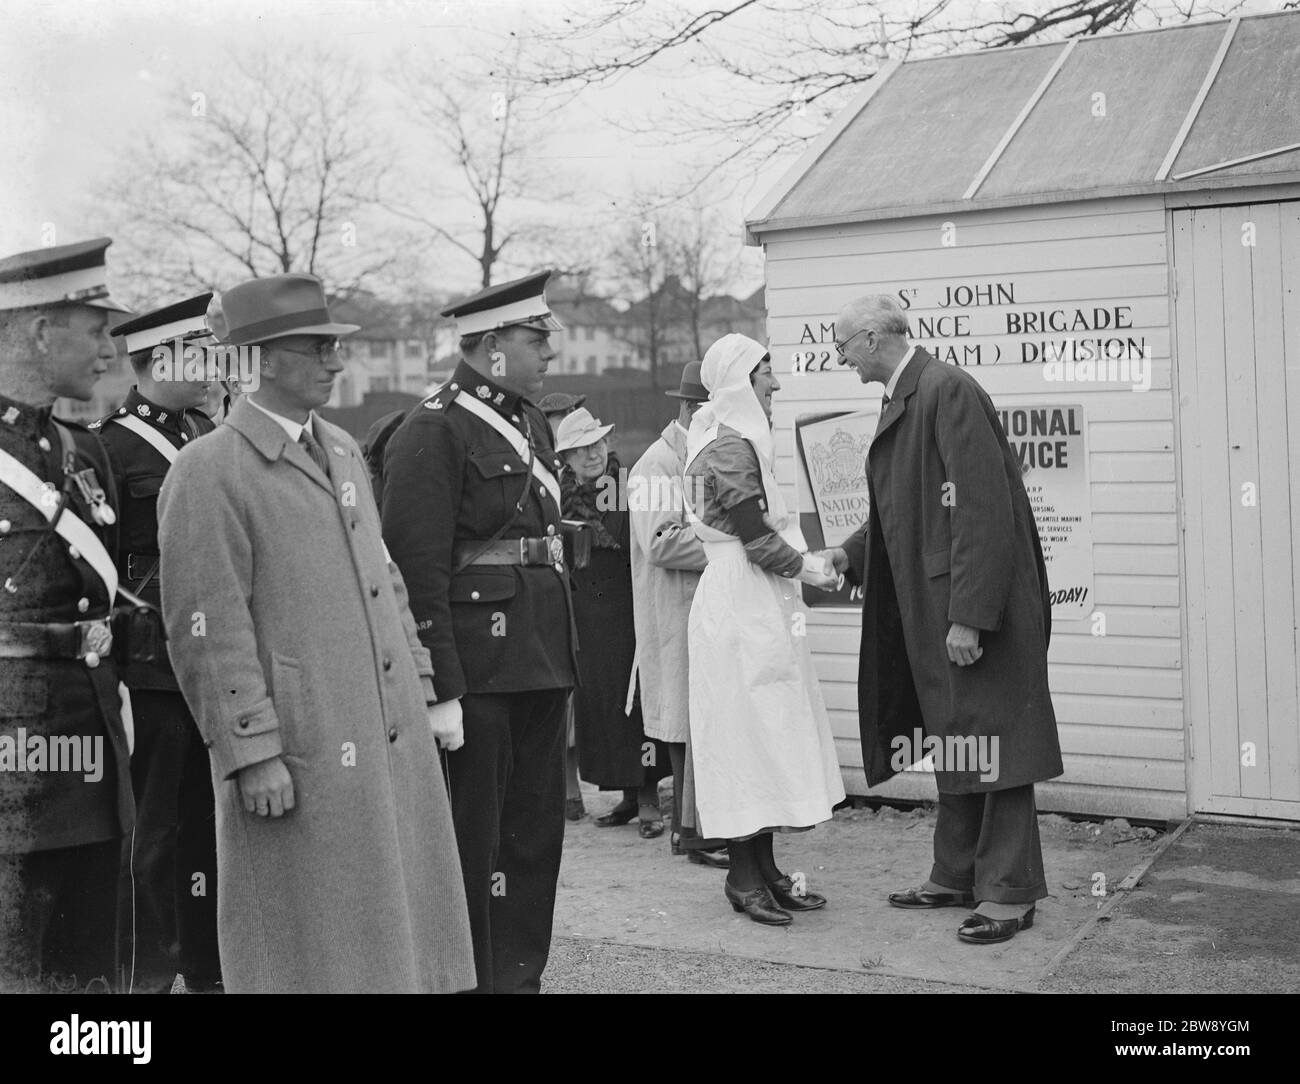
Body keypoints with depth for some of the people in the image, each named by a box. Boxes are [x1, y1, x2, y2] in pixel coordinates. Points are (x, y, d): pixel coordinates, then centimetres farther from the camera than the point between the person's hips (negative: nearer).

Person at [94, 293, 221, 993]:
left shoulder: (210, 437, 14)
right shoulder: (109, 446, -8)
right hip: (154, 665, -7)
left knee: (210, 820, 14)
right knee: (154, 829, 2)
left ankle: (209, 967, 26)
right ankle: (145, 972, 16)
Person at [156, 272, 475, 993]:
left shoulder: (343, 450, 14)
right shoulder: (206, 473, -10)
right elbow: (209, 628, -14)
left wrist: (424, 695, 15)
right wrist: (251, 754, -16)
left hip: (394, 739, 7)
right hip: (300, 756, -7)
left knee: (398, 927, 15)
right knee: (309, 953, 5)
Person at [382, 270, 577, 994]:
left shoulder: (534, 423, 15)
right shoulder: (433, 432, -12)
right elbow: (419, 572, -16)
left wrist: (564, 657, 14)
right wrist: (442, 690, -20)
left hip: (543, 663, 9)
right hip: (479, 669, -8)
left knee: (538, 831, 15)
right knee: (474, 840, 3)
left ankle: (524, 974, 28)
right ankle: (477, 978, 17)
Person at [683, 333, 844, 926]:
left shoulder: (737, 442, 17)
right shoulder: (731, 447, -15)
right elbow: (757, 539, -18)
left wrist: (808, 561, 12)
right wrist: (809, 567, -5)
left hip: (759, 607, 10)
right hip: (743, 606, -10)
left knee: (764, 735, 12)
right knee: (749, 730, -4)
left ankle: (762, 869, 18)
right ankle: (744, 877, 4)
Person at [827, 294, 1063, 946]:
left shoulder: (948, 391, -16)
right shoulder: (900, 402, 14)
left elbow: (983, 510, -22)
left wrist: (969, 616, -24)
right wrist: (848, 555, 14)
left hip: (976, 605, -10)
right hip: (926, 609, 10)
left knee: (988, 739, -2)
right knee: (952, 741, 17)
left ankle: (1010, 892, 8)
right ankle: (957, 877, 28)